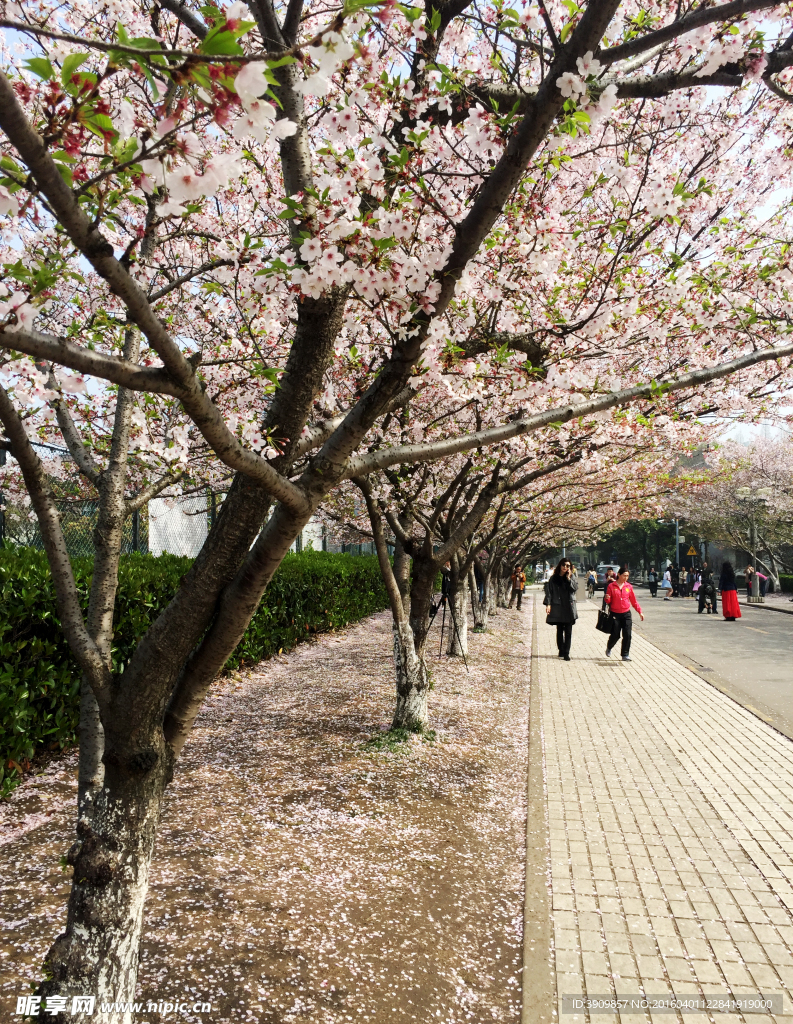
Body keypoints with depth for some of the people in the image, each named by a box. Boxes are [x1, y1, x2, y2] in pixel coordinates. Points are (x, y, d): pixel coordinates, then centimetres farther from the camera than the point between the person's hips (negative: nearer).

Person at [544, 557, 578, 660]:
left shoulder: (572, 577, 7)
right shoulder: (554, 578, 4)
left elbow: (575, 588, -6)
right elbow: (549, 591, 0)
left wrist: (568, 578, -13)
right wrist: (548, 604, -10)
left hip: (569, 607, 0)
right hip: (558, 607, 0)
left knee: (568, 631, -2)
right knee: (560, 630, 8)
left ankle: (566, 652, 0)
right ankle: (561, 650, 21)